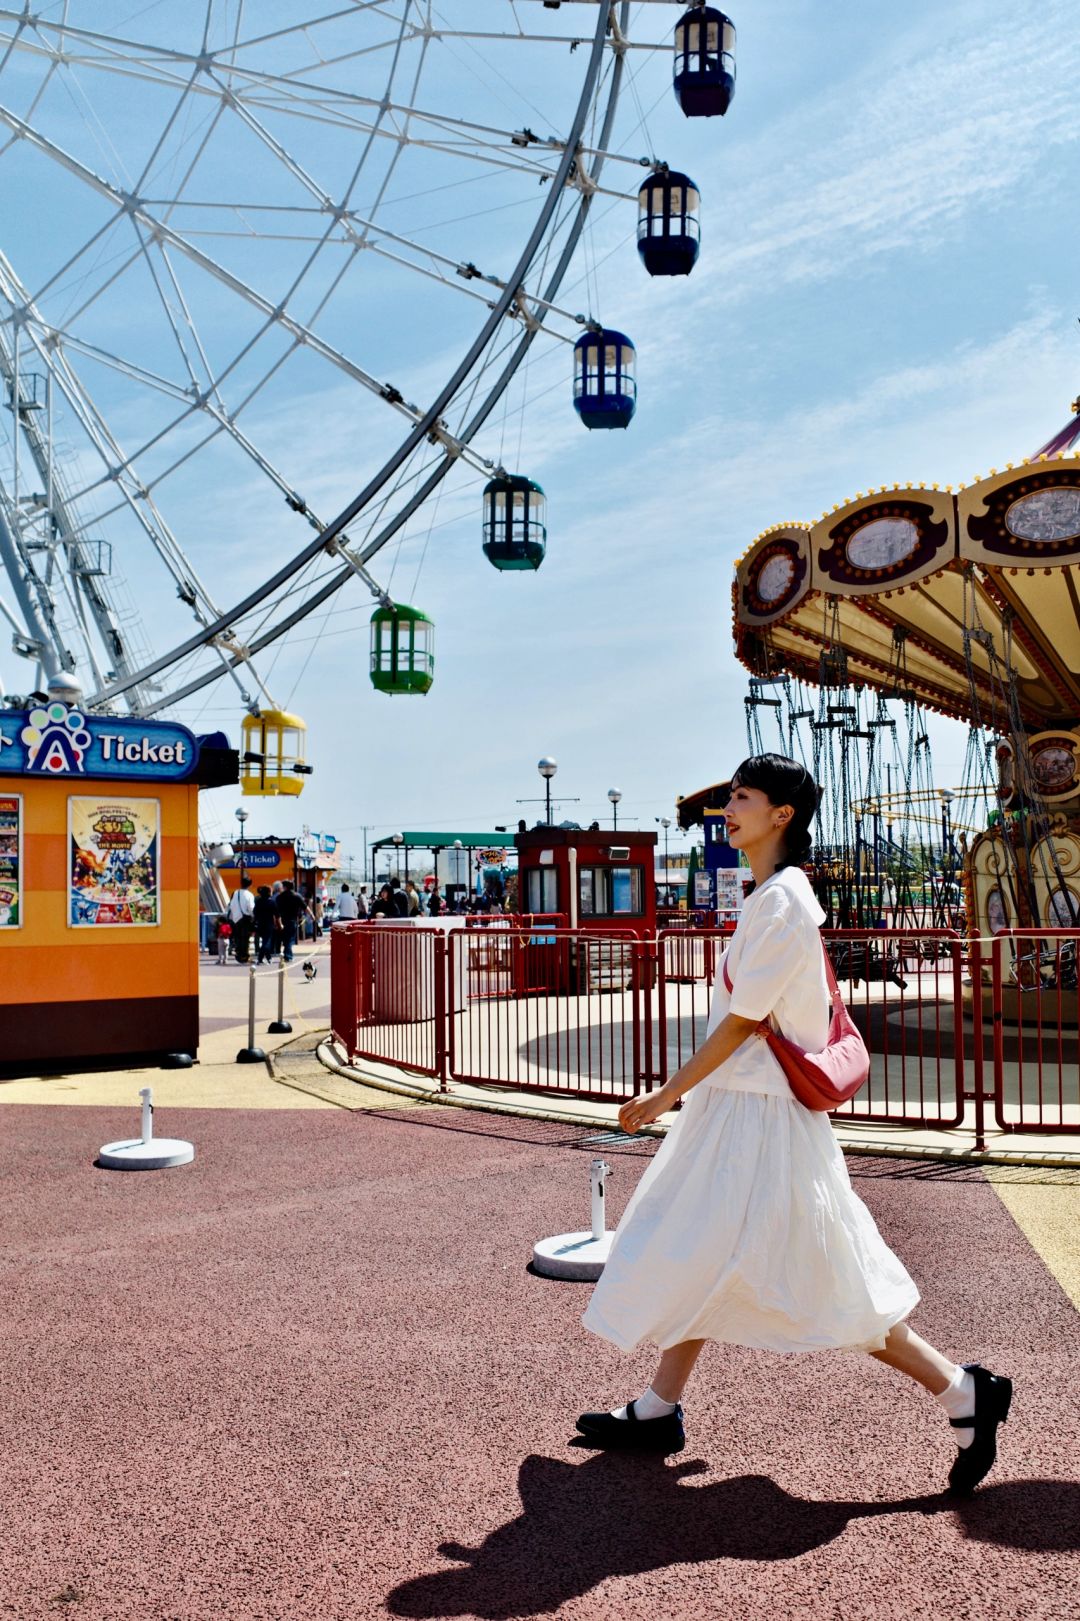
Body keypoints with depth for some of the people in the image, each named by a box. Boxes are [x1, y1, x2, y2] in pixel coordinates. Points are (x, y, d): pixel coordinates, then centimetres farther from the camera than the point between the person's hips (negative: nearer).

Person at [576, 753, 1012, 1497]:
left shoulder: (781, 902, -20)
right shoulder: (780, 894, 9)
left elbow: (741, 1022, -19)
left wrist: (667, 1095, -10)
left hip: (762, 1117, -10)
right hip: (737, 1109, 10)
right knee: (700, 1263, 16)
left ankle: (964, 1392, 12)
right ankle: (659, 1410, 29)